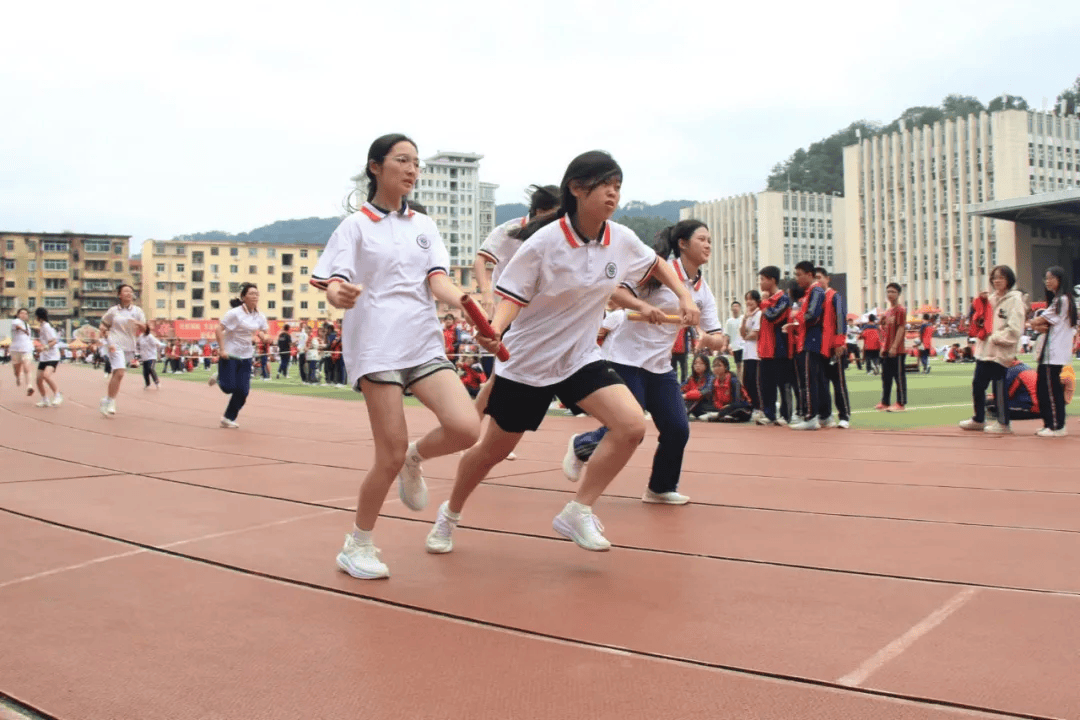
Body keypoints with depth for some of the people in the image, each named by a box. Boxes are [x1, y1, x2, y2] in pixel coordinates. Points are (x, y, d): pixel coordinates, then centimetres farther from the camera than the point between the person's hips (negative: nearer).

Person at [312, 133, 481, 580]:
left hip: (424, 345, 4)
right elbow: (334, 286, -3)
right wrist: (340, 295, -28)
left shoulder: (424, 226, 16)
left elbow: (438, 281, 3)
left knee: (466, 428, -17)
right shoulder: (356, 226, 5)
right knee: (391, 455, -9)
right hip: (376, 346, -4)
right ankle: (357, 546, 13)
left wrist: (466, 303, -19)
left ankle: (415, 459, 16)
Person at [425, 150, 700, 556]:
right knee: (493, 451, 9)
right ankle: (449, 514, 37)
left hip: (581, 358, 4)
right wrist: (495, 329, -36)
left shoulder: (622, 240, -5)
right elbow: (512, 297, -16)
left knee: (632, 426, -19)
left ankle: (577, 513, -4)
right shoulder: (544, 242, -20)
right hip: (527, 361, -4)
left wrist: (685, 297, 3)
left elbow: (655, 264, 15)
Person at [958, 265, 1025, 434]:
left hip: (1001, 352, -8)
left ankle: (1003, 424, 10)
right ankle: (978, 420, 27)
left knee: (999, 387, -2)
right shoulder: (991, 298, 16)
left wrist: (995, 338, -15)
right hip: (984, 349, 8)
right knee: (977, 384, 13)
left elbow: (1014, 328, -16)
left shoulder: (1014, 299, -7)